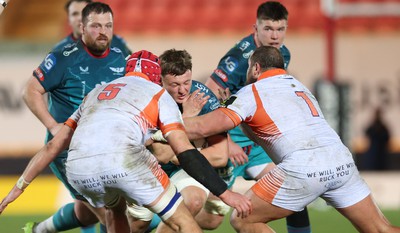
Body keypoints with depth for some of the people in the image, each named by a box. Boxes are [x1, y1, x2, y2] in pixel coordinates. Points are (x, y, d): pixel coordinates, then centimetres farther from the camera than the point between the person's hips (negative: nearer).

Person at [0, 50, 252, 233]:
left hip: (78, 169, 5)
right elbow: (185, 152, 10)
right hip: (122, 158, -5)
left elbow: (53, 146, 34)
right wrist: (226, 194, 9)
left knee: (115, 209, 35)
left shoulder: (96, 93, 36)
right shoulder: (159, 95, 22)